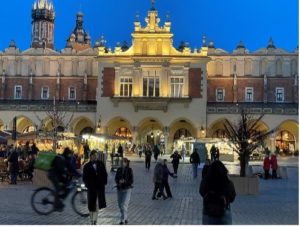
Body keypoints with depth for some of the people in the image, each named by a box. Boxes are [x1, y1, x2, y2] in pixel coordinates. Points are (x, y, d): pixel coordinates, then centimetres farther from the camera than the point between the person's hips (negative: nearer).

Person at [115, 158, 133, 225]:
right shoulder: (119, 169, 2)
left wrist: (124, 181, -23)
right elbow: (116, 178, 6)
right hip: (119, 189, 5)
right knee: (120, 205, 12)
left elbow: (131, 181, -9)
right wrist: (119, 181, -16)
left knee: (124, 205, -12)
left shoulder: (129, 170, -9)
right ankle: (126, 218, 29)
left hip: (127, 189, -5)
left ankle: (123, 220, -4)